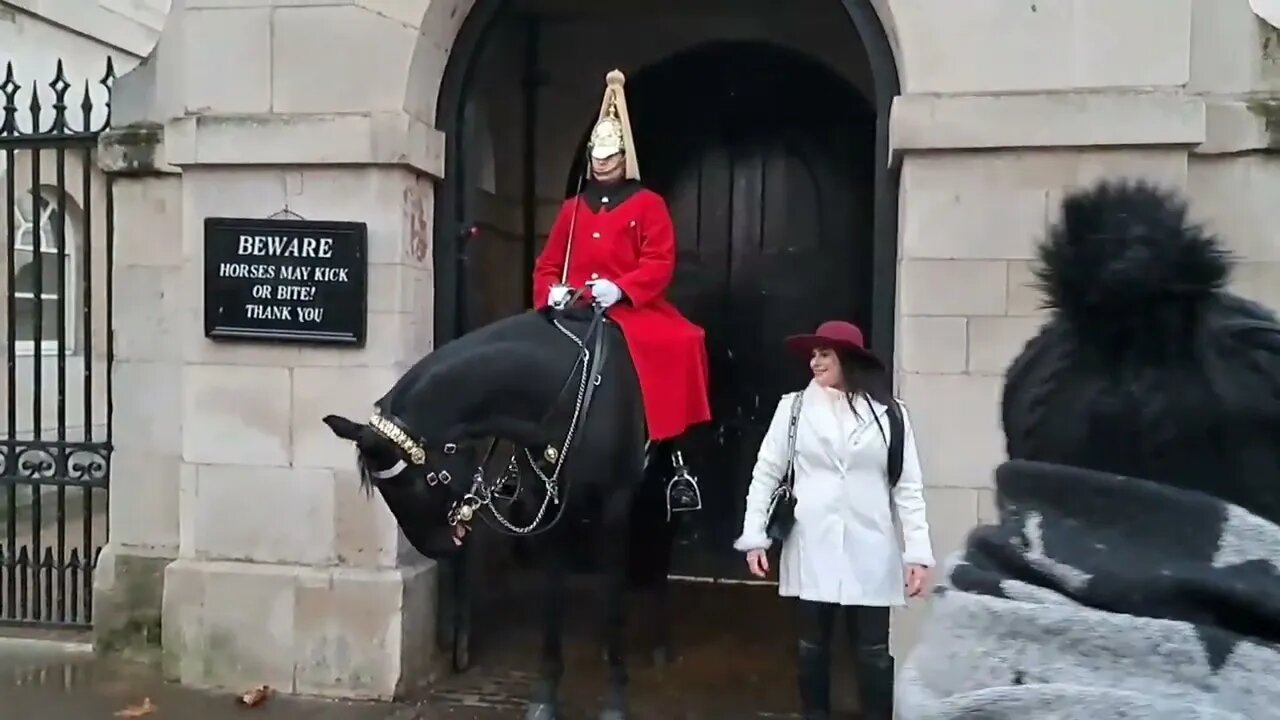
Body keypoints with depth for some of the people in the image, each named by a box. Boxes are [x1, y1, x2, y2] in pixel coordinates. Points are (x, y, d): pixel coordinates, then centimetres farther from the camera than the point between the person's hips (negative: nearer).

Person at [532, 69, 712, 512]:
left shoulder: (648, 204, 6)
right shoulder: (573, 208, 18)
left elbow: (659, 263, -6)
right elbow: (548, 263, 15)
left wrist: (619, 289, -21)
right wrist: (552, 292, -7)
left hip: (633, 309, -4)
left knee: (680, 343, -30)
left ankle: (675, 458, -21)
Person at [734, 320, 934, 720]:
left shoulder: (889, 413, 0)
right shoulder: (794, 407, 1)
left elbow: (908, 487, 0)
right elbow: (765, 474, 3)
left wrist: (919, 551, -5)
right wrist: (754, 536, -1)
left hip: (870, 552, 0)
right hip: (811, 549, 1)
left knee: (873, 650, 6)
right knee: (813, 645, 12)